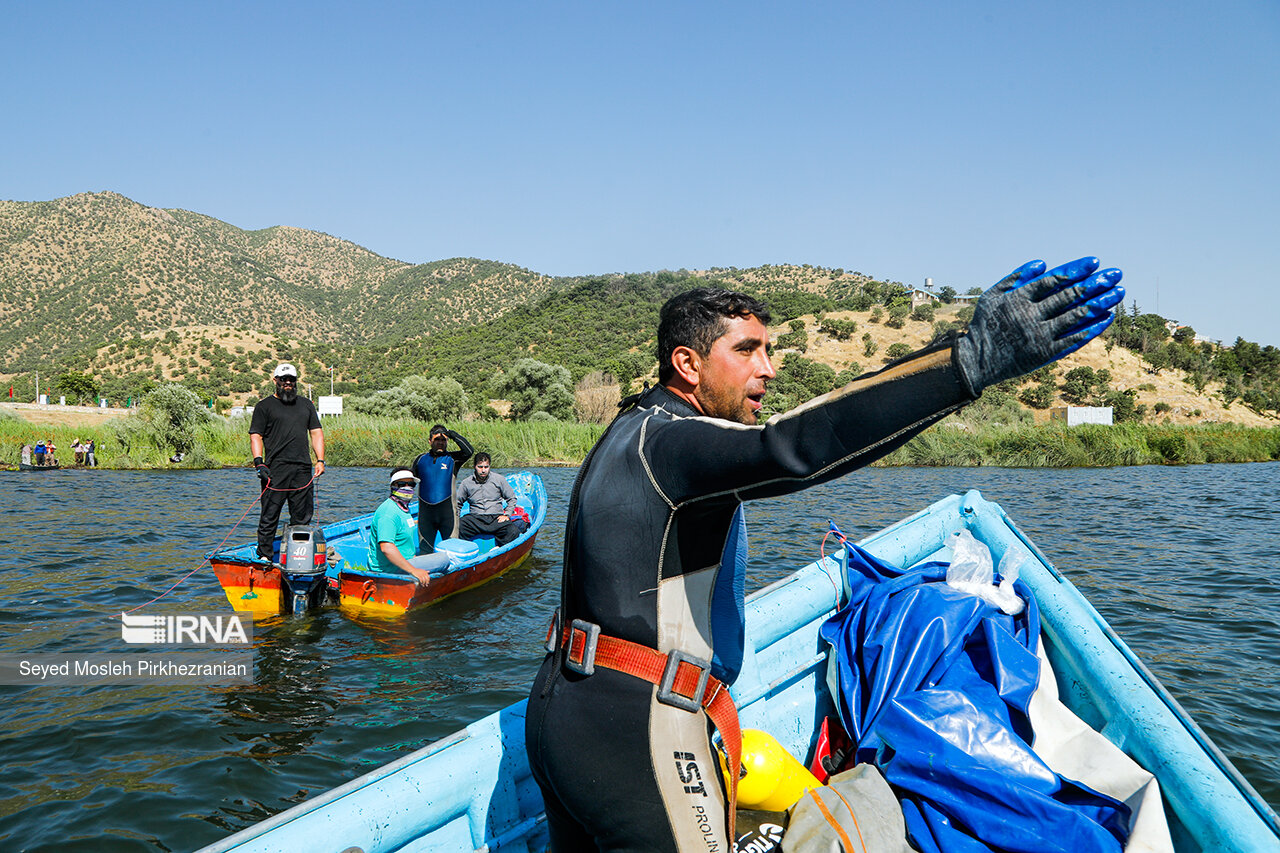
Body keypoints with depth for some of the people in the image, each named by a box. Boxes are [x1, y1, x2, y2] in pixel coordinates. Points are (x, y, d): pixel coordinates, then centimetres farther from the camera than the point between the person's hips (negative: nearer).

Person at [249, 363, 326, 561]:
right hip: (275, 470, -4)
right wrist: (259, 462, -12)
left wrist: (320, 460, 5)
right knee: (270, 516, -5)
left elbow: (316, 433, 18)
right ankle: (265, 556, 2)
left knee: (302, 517, 5)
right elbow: (255, 436, 2)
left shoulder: (306, 405, 20)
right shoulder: (264, 406, 8)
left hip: (303, 470, 4)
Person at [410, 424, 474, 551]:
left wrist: (452, 434, -15)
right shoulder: (421, 459, 12)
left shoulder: (452, 459, 3)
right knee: (424, 549, 7)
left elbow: (468, 451, -16)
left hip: (447, 512, -2)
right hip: (425, 512, 3)